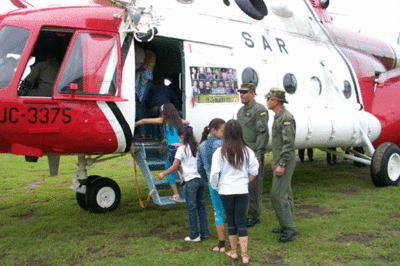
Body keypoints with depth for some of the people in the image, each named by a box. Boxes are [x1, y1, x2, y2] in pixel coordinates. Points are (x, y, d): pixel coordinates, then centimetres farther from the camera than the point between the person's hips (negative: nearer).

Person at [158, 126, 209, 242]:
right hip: (202, 179, 6)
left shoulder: (182, 149, -5)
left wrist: (163, 174, 10)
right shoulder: (197, 147, 8)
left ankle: (194, 235, 9)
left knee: (191, 208, 4)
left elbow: (174, 167, -3)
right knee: (201, 206, 16)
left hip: (191, 181, -5)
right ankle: (205, 232, 22)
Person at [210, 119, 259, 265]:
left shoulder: (219, 152, -11)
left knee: (231, 220, 14)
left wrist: (215, 186, 5)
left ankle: (233, 251, 26)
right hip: (243, 191, 1)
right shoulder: (247, 151, -4)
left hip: (226, 191, -1)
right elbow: (254, 171, 2)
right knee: (241, 221, 7)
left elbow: (214, 173, -13)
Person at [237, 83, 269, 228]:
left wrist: (258, 156, -21)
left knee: (254, 186, -2)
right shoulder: (241, 111, 16)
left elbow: (263, 134, -16)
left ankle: (254, 216, 9)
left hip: (254, 153, -8)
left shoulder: (260, 110, -11)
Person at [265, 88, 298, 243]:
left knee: (277, 195, -10)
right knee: (285, 194, 13)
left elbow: (289, 144, -23)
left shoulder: (286, 118, -19)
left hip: (285, 162, -10)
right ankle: (288, 226, 22)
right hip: (279, 161, 10)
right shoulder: (278, 116, 13)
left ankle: (289, 227, -1)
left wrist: (282, 165, -24)